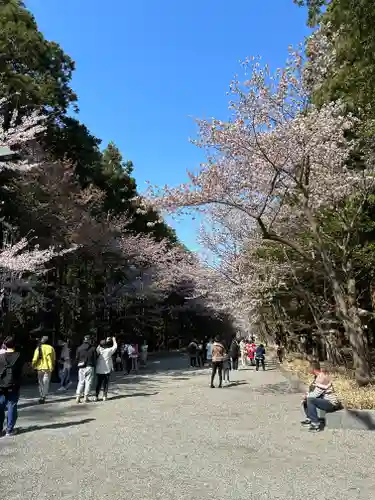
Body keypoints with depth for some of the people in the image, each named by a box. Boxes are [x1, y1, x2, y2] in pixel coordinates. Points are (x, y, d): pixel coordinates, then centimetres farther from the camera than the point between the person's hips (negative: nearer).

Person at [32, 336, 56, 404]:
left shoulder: (38, 348, -3)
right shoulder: (50, 348, -4)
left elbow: (35, 358, -7)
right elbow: (53, 359, -4)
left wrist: (33, 365, 7)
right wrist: (52, 367, 5)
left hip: (40, 368, 1)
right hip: (48, 368, -1)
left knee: (41, 383, 15)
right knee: (46, 383, 4)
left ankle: (41, 396, 17)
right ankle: (43, 397, -8)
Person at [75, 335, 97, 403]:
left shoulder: (79, 348, 3)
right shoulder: (93, 348, -5)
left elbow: (77, 359, 5)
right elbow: (95, 359, -3)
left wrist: (78, 365, 16)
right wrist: (94, 366, 9)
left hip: (81, 368, 3)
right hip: (90, 367, -3)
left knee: (80, 382, 12)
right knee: (88, 382, 5)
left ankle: (78, 397, 7)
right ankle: (85, 397, 6)